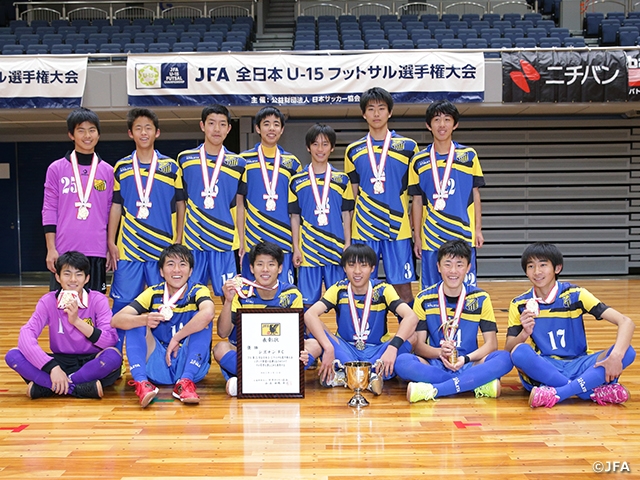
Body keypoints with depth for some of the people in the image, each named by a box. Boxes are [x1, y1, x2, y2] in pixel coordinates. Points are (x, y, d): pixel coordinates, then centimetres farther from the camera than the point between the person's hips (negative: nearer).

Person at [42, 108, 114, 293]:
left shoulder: (107, 171, 9)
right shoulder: (57, 169, 4)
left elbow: (111, 213, 12)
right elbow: (49, 211, 3)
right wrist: (51, 249, -4)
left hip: (97, 252, 1)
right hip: (64, 251, -1)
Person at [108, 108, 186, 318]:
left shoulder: (171, 167, 4)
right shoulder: (121, 168, 6)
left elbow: (180, 204, 7)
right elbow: (115, 206, 9)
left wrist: (179, 241, 0)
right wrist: (111, 243, 2)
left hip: (163, 248, -1)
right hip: (128, 248, 1)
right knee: (123, 303, 0)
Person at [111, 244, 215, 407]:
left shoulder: (198, 291, -8)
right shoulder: (153, 293, -1)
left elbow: (208, 313, -34)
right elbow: (116, 320, -13)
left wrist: (176, 338, -27)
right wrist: (144, 320, -34)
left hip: (190, 364, -2)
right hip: (158, 367, 2)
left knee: (202, 319, -22)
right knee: (135, 322, -13)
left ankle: (186, 382, -27)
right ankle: (141, 382, -28)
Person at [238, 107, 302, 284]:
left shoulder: (292, 163, 9)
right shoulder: (244, 160, 4)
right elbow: (240, 203, 4)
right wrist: (241, 241, -1)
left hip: (284, 243, 1)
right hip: (253, 242, -1)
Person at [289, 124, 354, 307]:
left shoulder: (342, 180, 5)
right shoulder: (297, 181, 4)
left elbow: (346, 215, 7)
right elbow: (295, 217, 6)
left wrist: (348, 246, 1)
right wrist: (296, 248, 0)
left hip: (337, 249, 0)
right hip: (308, 250, 0)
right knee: (308, 301, 2)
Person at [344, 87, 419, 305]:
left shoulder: (407, 146, 3)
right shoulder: (354, 150, 9)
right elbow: (352, 195, 12)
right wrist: (347, 237, 9)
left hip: (398, 229, -1)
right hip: (363, 230, 2)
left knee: (404, 289, -1)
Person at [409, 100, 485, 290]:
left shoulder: (469, 156, 3)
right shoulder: (419, 161, 4)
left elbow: (475, 194, 7)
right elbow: (417, 201, 7)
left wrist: (478, 229, 2)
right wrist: (417, 237, 4)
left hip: (464, 235, -1)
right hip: (431, 237, 1)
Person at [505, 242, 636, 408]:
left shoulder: (575, 295, -5)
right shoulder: (519, 305, -1)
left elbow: (626, 322, -12)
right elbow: (508, 350, -6)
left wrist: (616, 356, -31)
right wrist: (524, 333, -27)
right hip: (542, 370, 0)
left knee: (628, 352, -24)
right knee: (520, 352, -33)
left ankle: (558, 393, -34)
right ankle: (594, 390, -27)